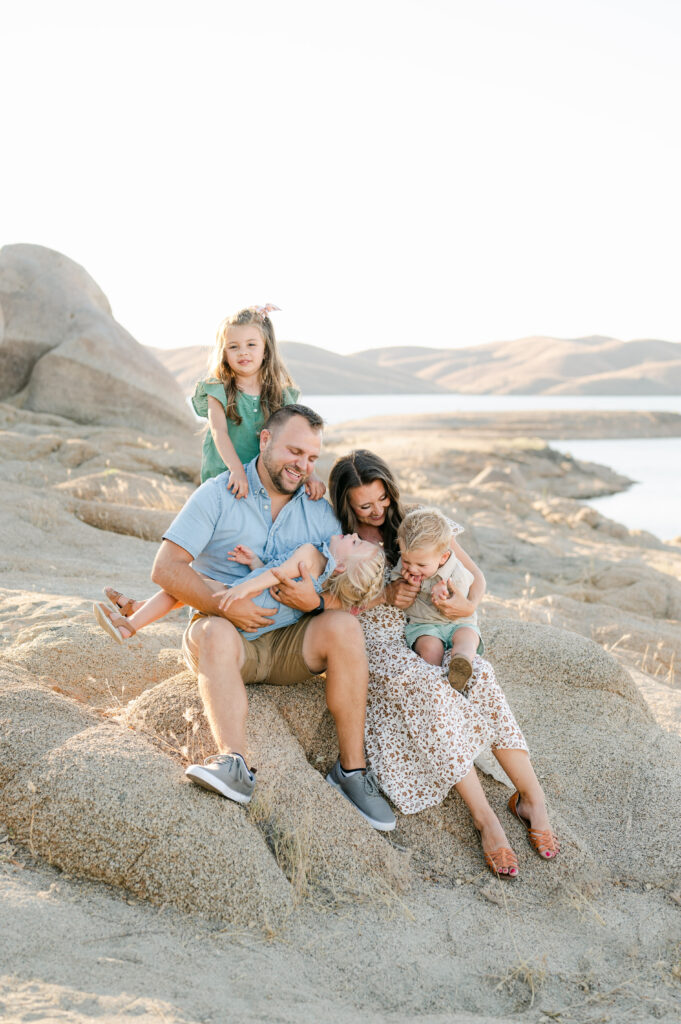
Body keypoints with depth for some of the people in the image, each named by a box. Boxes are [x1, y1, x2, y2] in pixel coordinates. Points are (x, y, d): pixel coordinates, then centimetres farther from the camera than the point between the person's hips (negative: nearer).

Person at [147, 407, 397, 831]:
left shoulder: (320, 511, 9)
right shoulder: (218, 495, -2)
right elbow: (166, 568, -10)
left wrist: (316, 602, -21)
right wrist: (224, 605, -22)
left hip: (289, 644, 3)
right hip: (225, 636, -2)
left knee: (344, 626, -25)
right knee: (216, 632, -36)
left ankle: (352, 769, -21)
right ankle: (235, 763, -49)